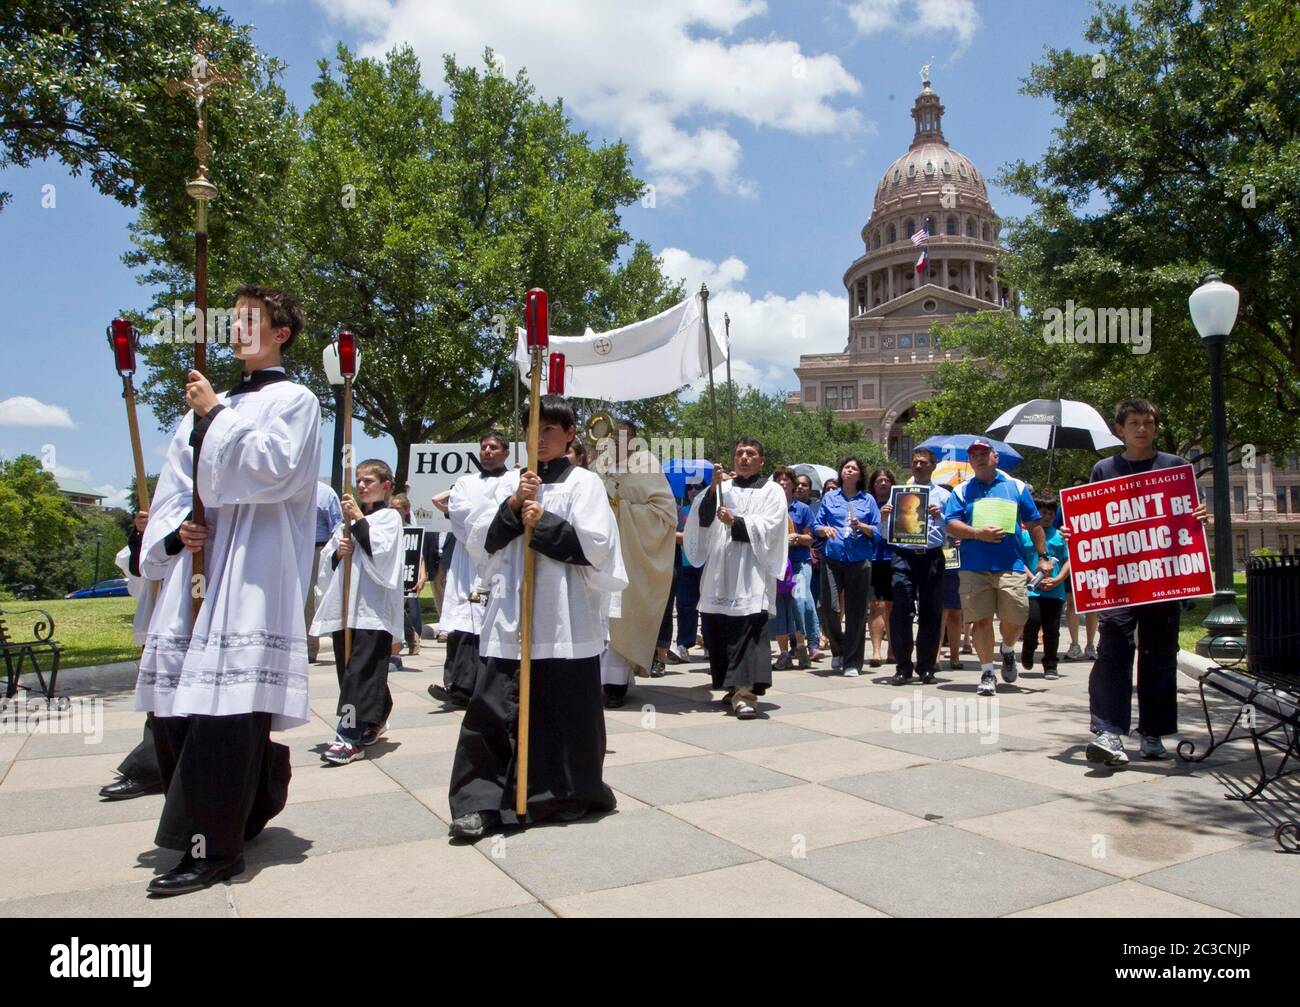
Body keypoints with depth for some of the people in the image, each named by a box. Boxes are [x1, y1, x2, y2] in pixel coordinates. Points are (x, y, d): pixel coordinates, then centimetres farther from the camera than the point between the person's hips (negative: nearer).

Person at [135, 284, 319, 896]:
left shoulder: (294, 401, 2)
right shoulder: (207, 406, 21)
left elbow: (272, 468, -15)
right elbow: (173, 488, 19)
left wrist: (217, 414, -7)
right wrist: (175, 531, 0)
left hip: (253, 579, -7)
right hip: (196, 570, 7)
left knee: (224, 709, -10)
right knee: (173, 705, 8)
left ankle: (213, 846, -1)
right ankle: (252, 801, 26)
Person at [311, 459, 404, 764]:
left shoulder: (390, 516, 4)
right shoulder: (348, 517, 20)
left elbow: (382, 550, -12)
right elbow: (327, 558, 19)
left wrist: (360, 520, -8)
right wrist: (337, 552, -2)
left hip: (373, 608, -7)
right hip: (344, 606, 7)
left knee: (361, 671, -12)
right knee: (347, 668, 10)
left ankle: (350, 735, -15)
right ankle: (372, 722, 25)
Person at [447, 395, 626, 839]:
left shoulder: (584, 482, 1)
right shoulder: (509, 482, 13)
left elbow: (596, 546, -10)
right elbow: (478, 540, 6)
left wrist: (543, 523, -11)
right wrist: (513, 506, -7)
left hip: (565, 621, -3)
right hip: (511, 615, 3)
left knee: (565, 709, 6)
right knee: (494, 707, -1)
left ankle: (570, 794, 23)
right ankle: (483, 801, 6)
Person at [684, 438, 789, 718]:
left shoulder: (771, 491, 8)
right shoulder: (722, 487, 18)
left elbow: (769, 528, -5)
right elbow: (702, 517, 3)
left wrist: (735, 522, -17)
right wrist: (713, 488, -11)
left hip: (751, 575, -4)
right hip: (719, 573, 4)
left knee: (748, 630, -14)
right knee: (718, 631, 6)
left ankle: (745, 693, -17)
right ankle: (734, 686, 20)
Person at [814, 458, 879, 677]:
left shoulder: (868, 500, 11)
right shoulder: (829, 498, 13)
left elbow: (878, 531, 8)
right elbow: (816, 527, 12)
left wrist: (862, 526, -10)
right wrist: (824, 529, -9)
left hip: (859, 561, 0)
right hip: (832, 559, 0)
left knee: (856, 612, -1)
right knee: (830, 610, -7)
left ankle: (852, 662, 9)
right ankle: (838, 649, 21)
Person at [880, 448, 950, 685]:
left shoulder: (942, 495, 12)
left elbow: (953, 532, 4)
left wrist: (940, 517, -13)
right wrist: (883, 518, -8)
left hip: (932, 557, 0)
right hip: (903, 556, 0)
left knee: (931, 614, 5)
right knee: (901, 612, -8)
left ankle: (926, 668, 17)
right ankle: (903, 667, 1)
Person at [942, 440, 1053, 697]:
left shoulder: (1016, 487, 11)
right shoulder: (962, 491, 10)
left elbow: (1034, 524, 13)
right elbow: (951, 525, 0)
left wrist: (1042, 556, 8)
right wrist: (978, 534, -15)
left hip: (1011, 565, 0)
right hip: (974, 567, 0)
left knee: (1016, 618, -3)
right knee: (981, 619, 0)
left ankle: (1008, 650, 29)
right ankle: (987, 672, 11)